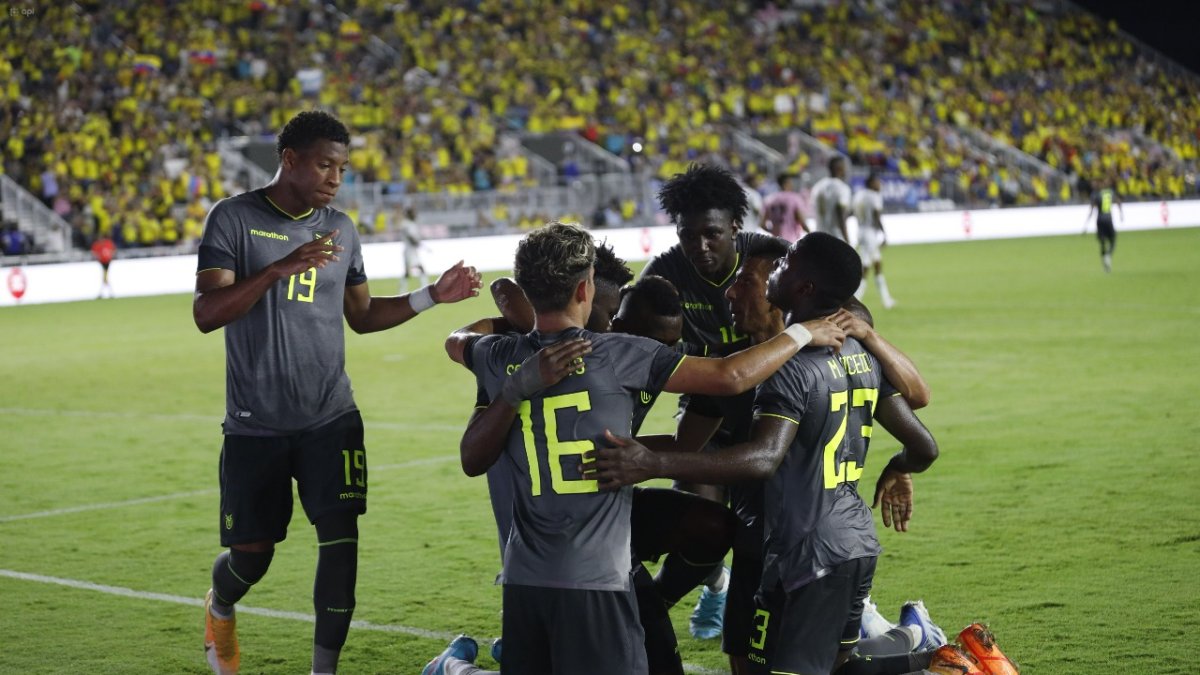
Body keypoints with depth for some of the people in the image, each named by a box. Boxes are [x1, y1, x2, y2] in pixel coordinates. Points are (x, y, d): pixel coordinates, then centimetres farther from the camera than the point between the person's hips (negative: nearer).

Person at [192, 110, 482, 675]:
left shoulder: (340, 229, 9)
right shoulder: (234, 219, -7)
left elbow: (362, 315, 20)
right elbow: (205, 314, -17)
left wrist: (433, 296, 9)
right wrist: (279, 268, -29)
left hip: (331, 420, 3)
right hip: (255, 423, -3)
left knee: (340, 538, -11)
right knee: (251, 553, 6)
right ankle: (219, 608, 41)